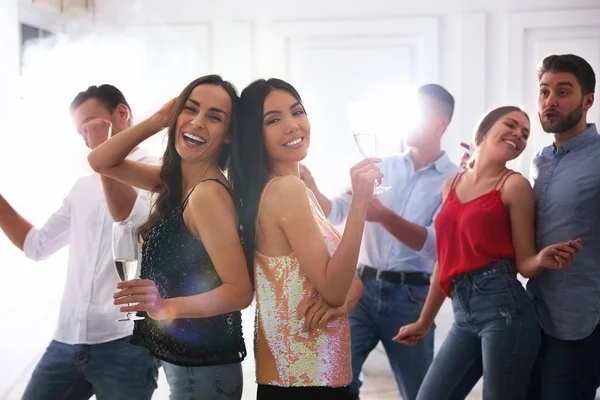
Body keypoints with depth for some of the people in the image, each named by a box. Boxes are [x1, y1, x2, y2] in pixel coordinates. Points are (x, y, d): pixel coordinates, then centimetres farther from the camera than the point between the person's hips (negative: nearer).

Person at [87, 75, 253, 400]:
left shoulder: (208, 192, -22)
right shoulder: (175, 178, 4)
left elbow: (240, 291, -24)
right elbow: (100, 162, 7)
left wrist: (168, 307, -38)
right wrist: (157, 120, -4)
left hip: (203, 368, -8)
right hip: (179, 357, 8)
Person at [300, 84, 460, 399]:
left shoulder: (454, 181, -2)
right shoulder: (382, 167, 10)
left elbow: (433, 243, -15)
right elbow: (336, 212, 4)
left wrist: (384, 215, -29)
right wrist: (311, 188, -17)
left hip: (409, 295, -2)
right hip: (361, 286, 3)